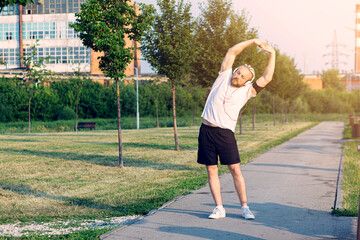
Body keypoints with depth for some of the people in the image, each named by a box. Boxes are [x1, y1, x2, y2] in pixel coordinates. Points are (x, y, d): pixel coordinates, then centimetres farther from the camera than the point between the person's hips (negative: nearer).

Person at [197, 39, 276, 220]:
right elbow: (232, 52, 8)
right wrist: (253, 41, 5)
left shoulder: (247, 91, 5)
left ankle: (245, 208, 2)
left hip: (226, 133, -1)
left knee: (235, 170, -5)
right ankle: (219, 208, 7)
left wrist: (272, 54, -1)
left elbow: (267, 78, -3)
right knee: (211, 171, 2)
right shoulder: (224, 76, 9)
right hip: (206, 130, 2)